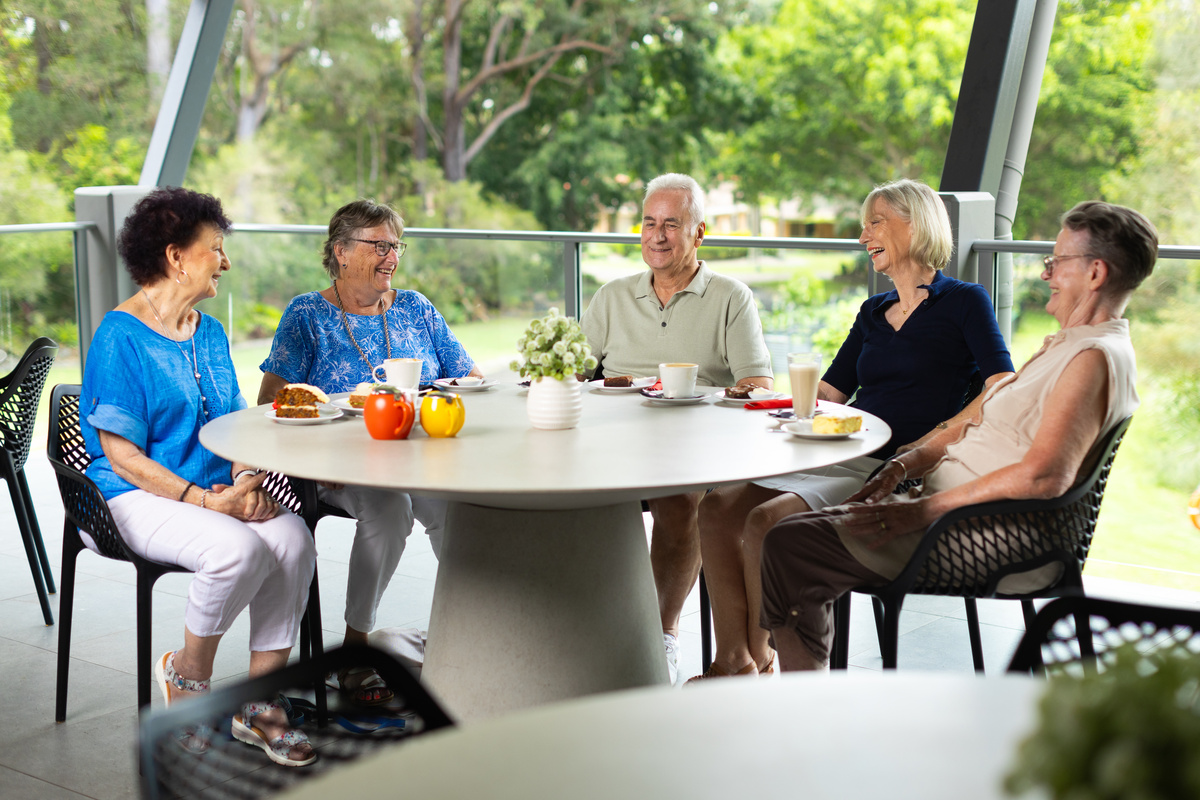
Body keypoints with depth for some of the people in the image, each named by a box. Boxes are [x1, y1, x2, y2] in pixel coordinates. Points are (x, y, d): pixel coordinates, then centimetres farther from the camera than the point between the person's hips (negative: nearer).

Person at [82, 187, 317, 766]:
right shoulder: (120, 338, -10)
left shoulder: (210, 333, 15)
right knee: (239, 549, -33)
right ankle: (187, 671, -4)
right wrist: (202, 501, -23)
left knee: (293, 538, -23)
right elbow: (120, 454, -15)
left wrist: (246, 481, -7)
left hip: (218, 489, 7)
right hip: (141, 497, -7)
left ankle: (258, 702, -12)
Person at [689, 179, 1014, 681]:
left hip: (893, 470, -7)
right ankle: (731, 659, -11)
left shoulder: (964, 302, 2)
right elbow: (825, 394, 23)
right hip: (839, 458, 7)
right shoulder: (873, 313, 23)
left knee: (765, 521, -27)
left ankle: (760, 662, -9)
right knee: (717, 508, -14)